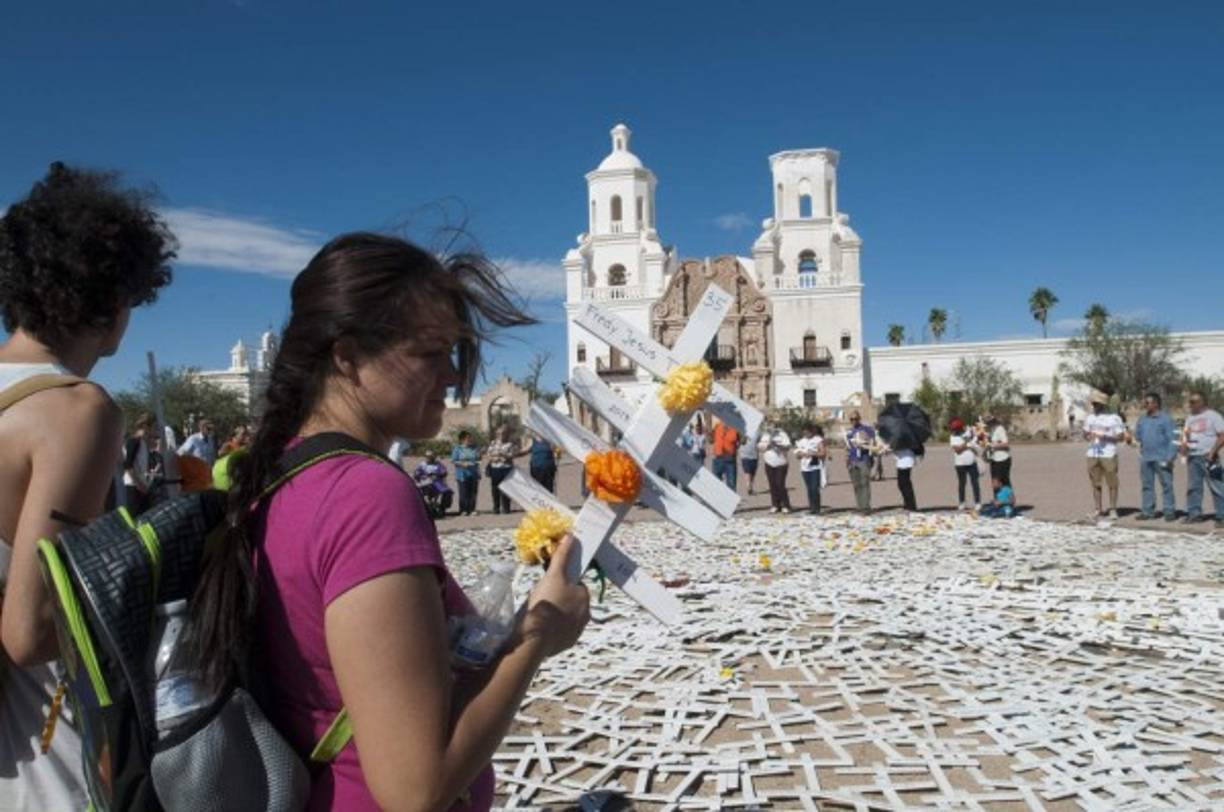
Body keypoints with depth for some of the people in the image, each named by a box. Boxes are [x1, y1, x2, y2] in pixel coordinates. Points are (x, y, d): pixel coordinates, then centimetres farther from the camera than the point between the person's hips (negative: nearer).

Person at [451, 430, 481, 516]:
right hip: (462, 474, -4)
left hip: (474, 474, 4)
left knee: (473, 492, 3)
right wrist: (462, 463, -17)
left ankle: (471, 509, 11)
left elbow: (478, 458, 19)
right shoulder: (458, 448, 0)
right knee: (464, 493, -6)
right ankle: (463, 510, 1)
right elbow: (453, 460, -3)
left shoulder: (474, 448, 11)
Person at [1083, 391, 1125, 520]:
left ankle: (1113, 510, 9)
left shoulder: (1114, 418, -3)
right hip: (1092, 455, 4)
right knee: (1095, 484, 6)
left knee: (1112, 484, 1)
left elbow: (1120, 436, -4)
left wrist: (1105, 437, -18)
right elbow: (1085, 433, 18)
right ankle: (1099, 509, 13)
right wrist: (1088, 436, -5)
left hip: (1109, 455, -4)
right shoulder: (1089, 418, 11)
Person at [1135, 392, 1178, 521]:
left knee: (1166, 485, -2)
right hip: (1146, 458, 6)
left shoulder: (1165, 418, -6)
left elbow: (1173, 439, -10)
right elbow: (1137, 435, 23)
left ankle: (1170, 511, 3)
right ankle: (1147, 511, 15)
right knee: (1147, 486, 9)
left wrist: (1170, 457, -15)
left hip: (1162, 458, -6)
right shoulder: (1143, 419, 13)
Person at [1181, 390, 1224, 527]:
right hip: (1192, 457, 7)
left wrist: (1213, 451, -18)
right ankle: (1194, 513, 15)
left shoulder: (1213, 416, -3)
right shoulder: (1189, 418, 18)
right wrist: (1184, 445, 2)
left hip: (1208, 457, -7)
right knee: (1192, 486, 8)